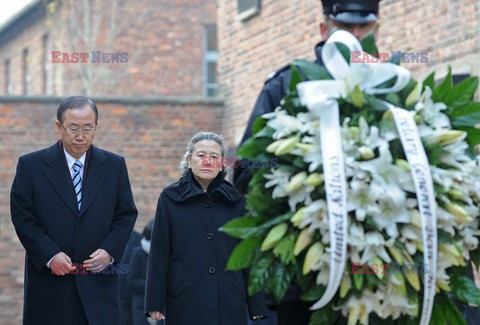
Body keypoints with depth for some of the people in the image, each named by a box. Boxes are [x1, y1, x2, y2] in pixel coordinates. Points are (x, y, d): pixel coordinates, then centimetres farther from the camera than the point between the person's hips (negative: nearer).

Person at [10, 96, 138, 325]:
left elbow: (126, 215, 10)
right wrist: (49, 255, -13)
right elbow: (22, 217, -1)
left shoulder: (114, 166, 8)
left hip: (98, 284, 1)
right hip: (49, 284, -1)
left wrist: (109, 251, -7)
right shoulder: (31, 165, 2)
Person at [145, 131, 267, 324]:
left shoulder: (235, 199, 7)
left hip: (229, 303, 2)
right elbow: (159, 254, 1)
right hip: (185, 302, -2)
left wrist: (256, 305, 4)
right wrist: (155, 302, -4)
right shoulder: (170, 198, 2)